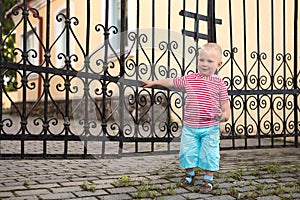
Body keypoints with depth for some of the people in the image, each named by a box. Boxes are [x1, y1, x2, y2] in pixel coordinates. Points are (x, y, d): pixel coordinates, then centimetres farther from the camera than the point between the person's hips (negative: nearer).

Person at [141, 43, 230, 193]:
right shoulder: (189, 79, 4)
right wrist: (154, 82, 20)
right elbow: (171, 82, 16)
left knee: (209, 154, 2)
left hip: (210, 128, -2)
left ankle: (208, 180, 20)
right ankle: (189, 175, 33)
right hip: (190, 126, 3)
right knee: (187, 152, 11)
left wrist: (226, 113, -20)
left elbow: (224, 102, 0)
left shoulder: (219, 83, -3)